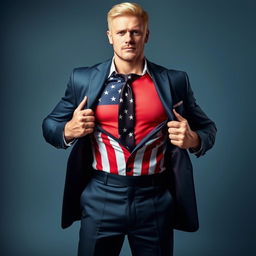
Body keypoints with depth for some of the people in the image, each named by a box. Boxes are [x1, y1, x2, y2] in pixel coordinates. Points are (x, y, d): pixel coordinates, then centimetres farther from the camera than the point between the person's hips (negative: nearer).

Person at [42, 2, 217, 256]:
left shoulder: (174, 81, -1)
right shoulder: (83, 79, 0)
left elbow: (207, 128, 9)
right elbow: (49, 125, 7)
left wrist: (193, 139, -14)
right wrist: (68, 130, -15)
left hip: (156, 200, 1)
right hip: (101, 197, 0)